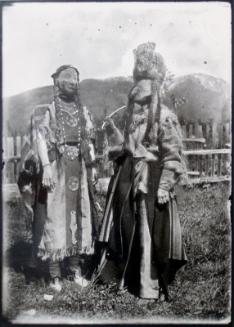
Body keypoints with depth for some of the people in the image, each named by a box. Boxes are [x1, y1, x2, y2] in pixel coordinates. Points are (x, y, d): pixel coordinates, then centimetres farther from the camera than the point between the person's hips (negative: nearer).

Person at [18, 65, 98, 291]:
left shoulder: (83, 112, 16)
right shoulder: (45, 112, 1)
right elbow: (40, 140, -9)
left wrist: (92, 166, 10)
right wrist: (46, 167, -21)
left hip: (78, 171, 5)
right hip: (55, 169, -5)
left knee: (78, 216, 7)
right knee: (54, 218, -4)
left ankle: (76, 268, 17)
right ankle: (55, 274, 3)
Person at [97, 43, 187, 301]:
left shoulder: (164, 117, -10)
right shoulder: (132, 116, 11)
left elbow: (173, 155, -13)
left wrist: (165, 185, -17)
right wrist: (113, 130, 6)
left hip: (152, 180, -6)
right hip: (128, 178, 7)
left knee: (150, 232, 0)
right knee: (127, 229, 12)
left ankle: (151, 285, 14)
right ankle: (129, 276, 29)